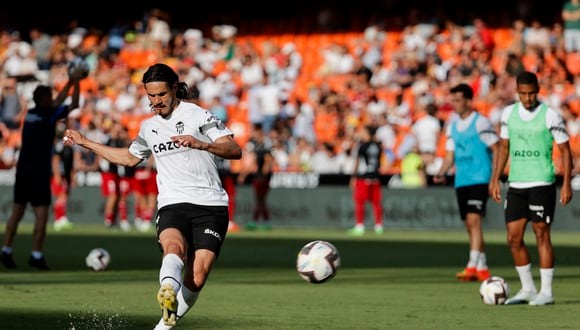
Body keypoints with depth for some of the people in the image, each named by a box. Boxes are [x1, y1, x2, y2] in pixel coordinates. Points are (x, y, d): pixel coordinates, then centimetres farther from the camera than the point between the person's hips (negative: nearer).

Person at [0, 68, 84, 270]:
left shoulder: (30, 114, 10)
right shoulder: (47, 115, -10)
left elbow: (57, 102, 26)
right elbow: (73, 104, -6)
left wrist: (69, 83, 29)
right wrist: (76, 83, 5)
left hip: (22, 170, 7)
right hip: (39, 172, -7)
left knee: (17, 213, 10)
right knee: (41, 214, -5)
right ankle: (36, 255, -9)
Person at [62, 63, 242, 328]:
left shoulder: (197, 115, 0)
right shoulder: (149, 127, 20)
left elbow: (235, 150, -9)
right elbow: (129, 157, 41)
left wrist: (202, 144, -27)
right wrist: (86, 143, 42)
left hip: (210, 206, -3)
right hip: (172, 205, 3)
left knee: (196, 279, -14)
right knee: (174, 246, -34)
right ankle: (167, 292, -64)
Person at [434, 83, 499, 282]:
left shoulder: (480, 122, -6)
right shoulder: (453, 126, 15)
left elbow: (496, 149, -6)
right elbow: (450, 155, 17)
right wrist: (442, 173, -1)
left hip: (479, 180, -7)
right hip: (461, 181, 7)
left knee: (473, 220, -18)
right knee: (470, 226, 8)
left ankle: (472, 267, -23)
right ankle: (482, 268, 16)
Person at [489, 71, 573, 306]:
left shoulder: (550, 116, -7)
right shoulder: (508, 113, 7)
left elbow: (565, 150, -4)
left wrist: (566, 183, -11)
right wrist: (495, 179, 11)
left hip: (541, 184, -5)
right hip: (515, 185, 5)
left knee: (542, 235, -4)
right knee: (514, 238, 4)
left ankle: (546, 291, 2)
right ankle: (527, 289, 17)